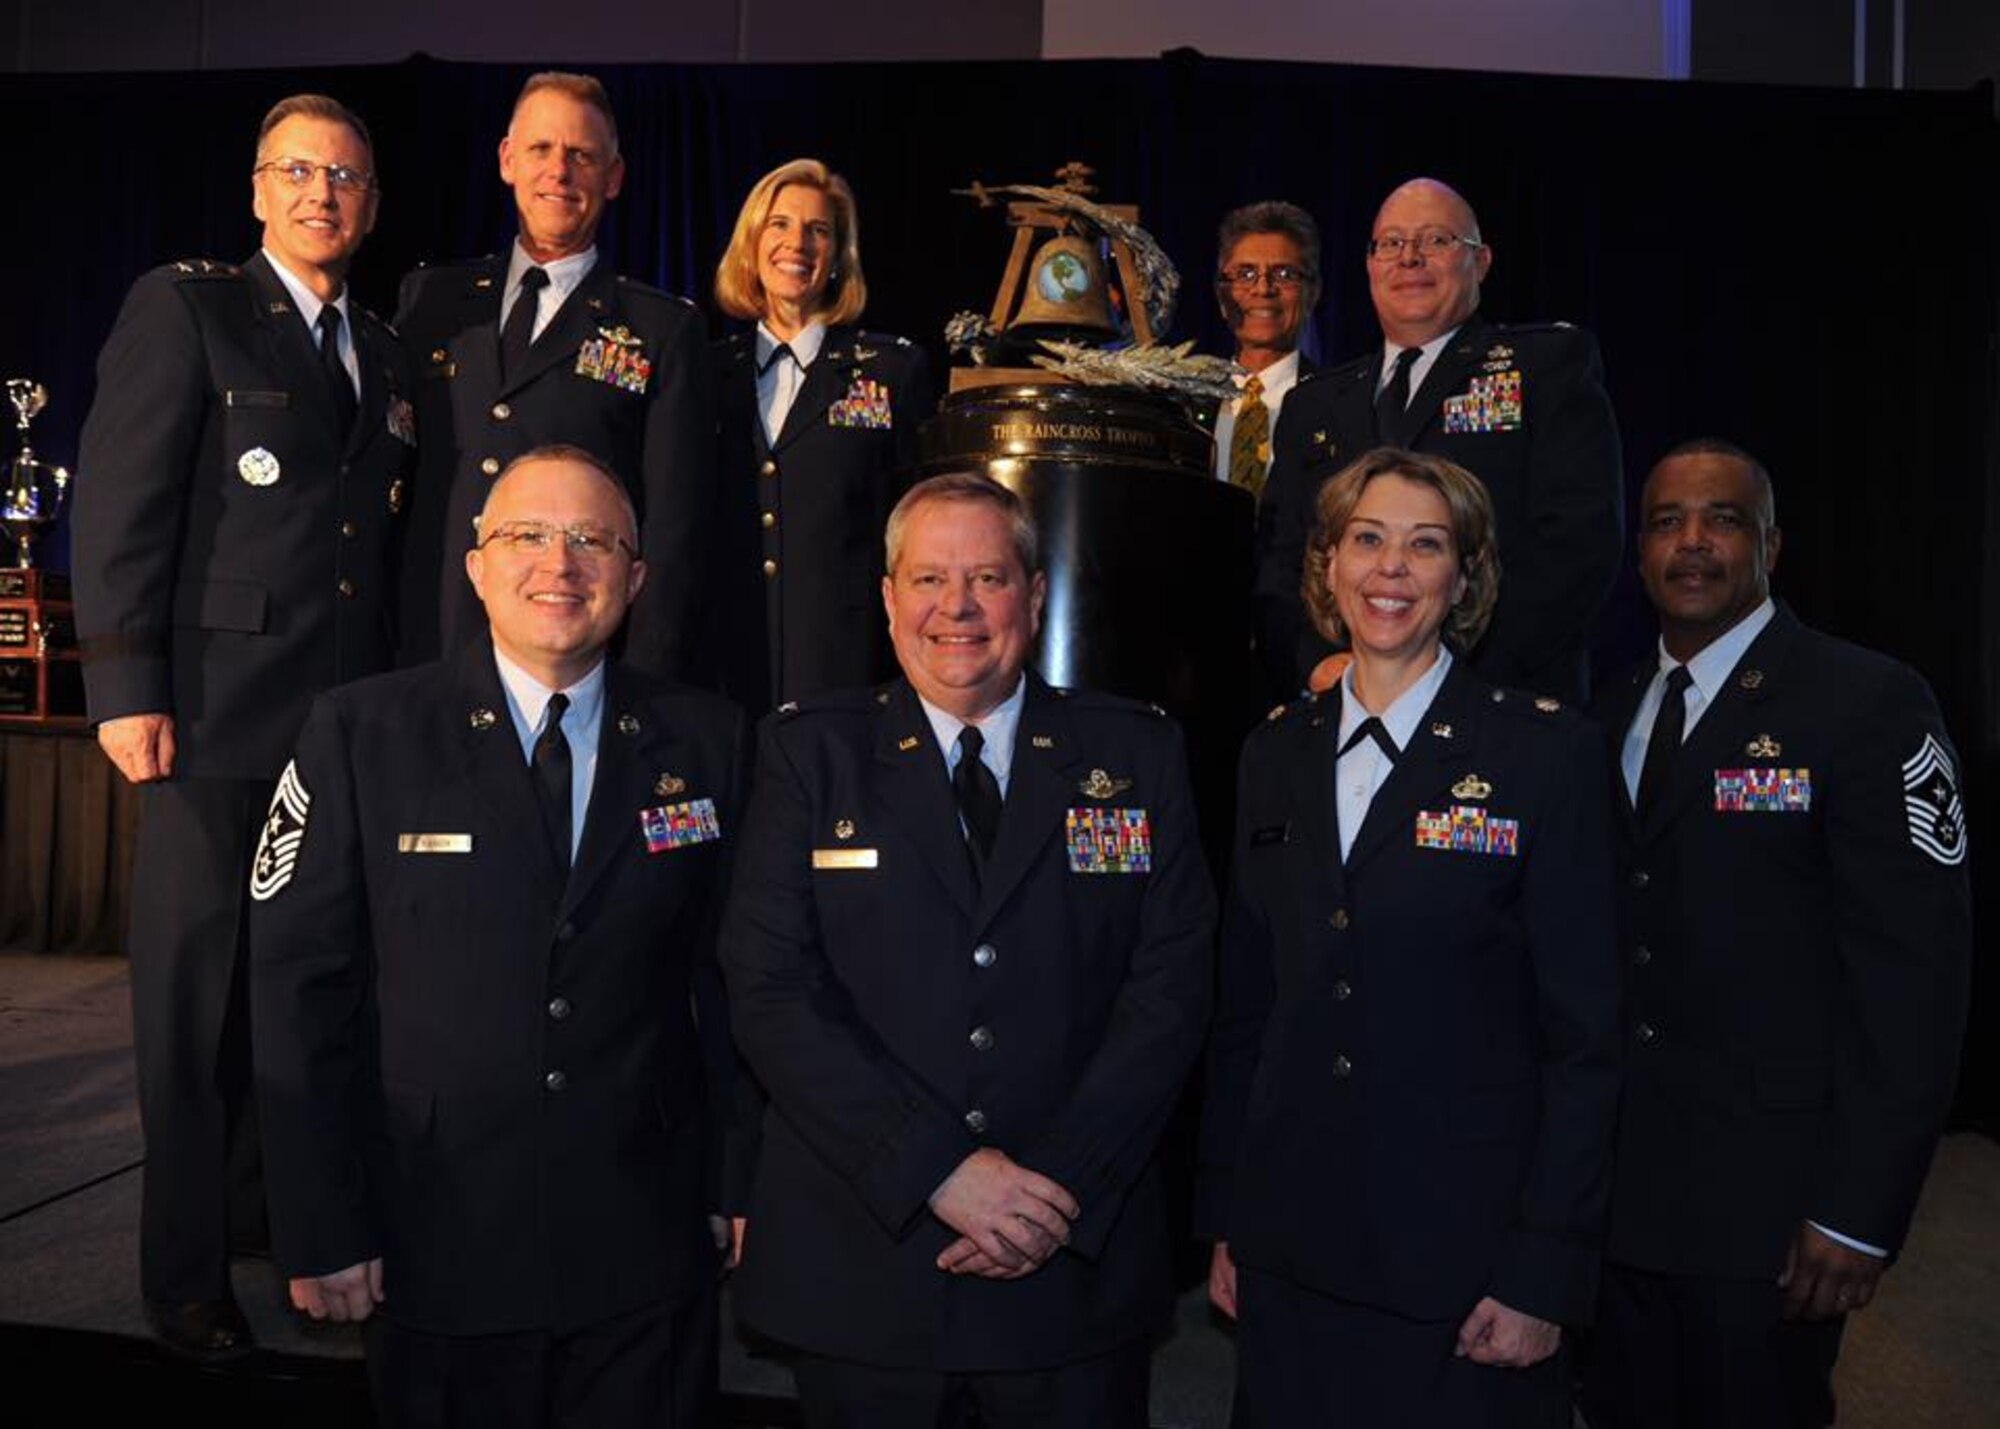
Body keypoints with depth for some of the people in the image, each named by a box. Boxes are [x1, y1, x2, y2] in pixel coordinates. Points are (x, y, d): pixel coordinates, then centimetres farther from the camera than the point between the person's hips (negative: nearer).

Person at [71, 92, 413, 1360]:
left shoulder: (386, 355, 18)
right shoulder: (183, 307, 1)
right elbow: (120, 504, -7)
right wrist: (127, 686, -13)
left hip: (353, 719, 5)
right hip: (223, 714, -5)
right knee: (199, 1001, 4)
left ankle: (271, 1211, 30)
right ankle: (188, 1273, 19)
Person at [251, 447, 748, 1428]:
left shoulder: (707, 743, 0)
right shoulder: (358, 734, -5)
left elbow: (732, 977, 3)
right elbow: (301, 987, -5)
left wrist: (736, 1193, 1)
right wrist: (322, 1233, -5)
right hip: (438, 1257, -1)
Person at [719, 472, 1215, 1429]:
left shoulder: (1137, 755, 2)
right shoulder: (809, 752, 0)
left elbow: (1171, 983, -3)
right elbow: (770, 991, -7)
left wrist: (1061, 1184, -13)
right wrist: (937, 1168, -15)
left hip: (1078, 1260, 1)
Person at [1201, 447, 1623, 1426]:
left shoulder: (1545, 753, -8)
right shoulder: (1276, 755, 5)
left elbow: (1584, 1033, -8)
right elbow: (1243, 1005, 8)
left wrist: (1543, 1272, -10)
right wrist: (1223, 1219, 7)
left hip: (1462, 1252, -3)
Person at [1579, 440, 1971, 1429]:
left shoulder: (1871, 704, -9)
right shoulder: (1611, 715, 8)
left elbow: (1913, 969, -13)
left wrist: (1860, 1211, -16)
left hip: (1765, 1197, -5)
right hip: (1612, 1186, 5)